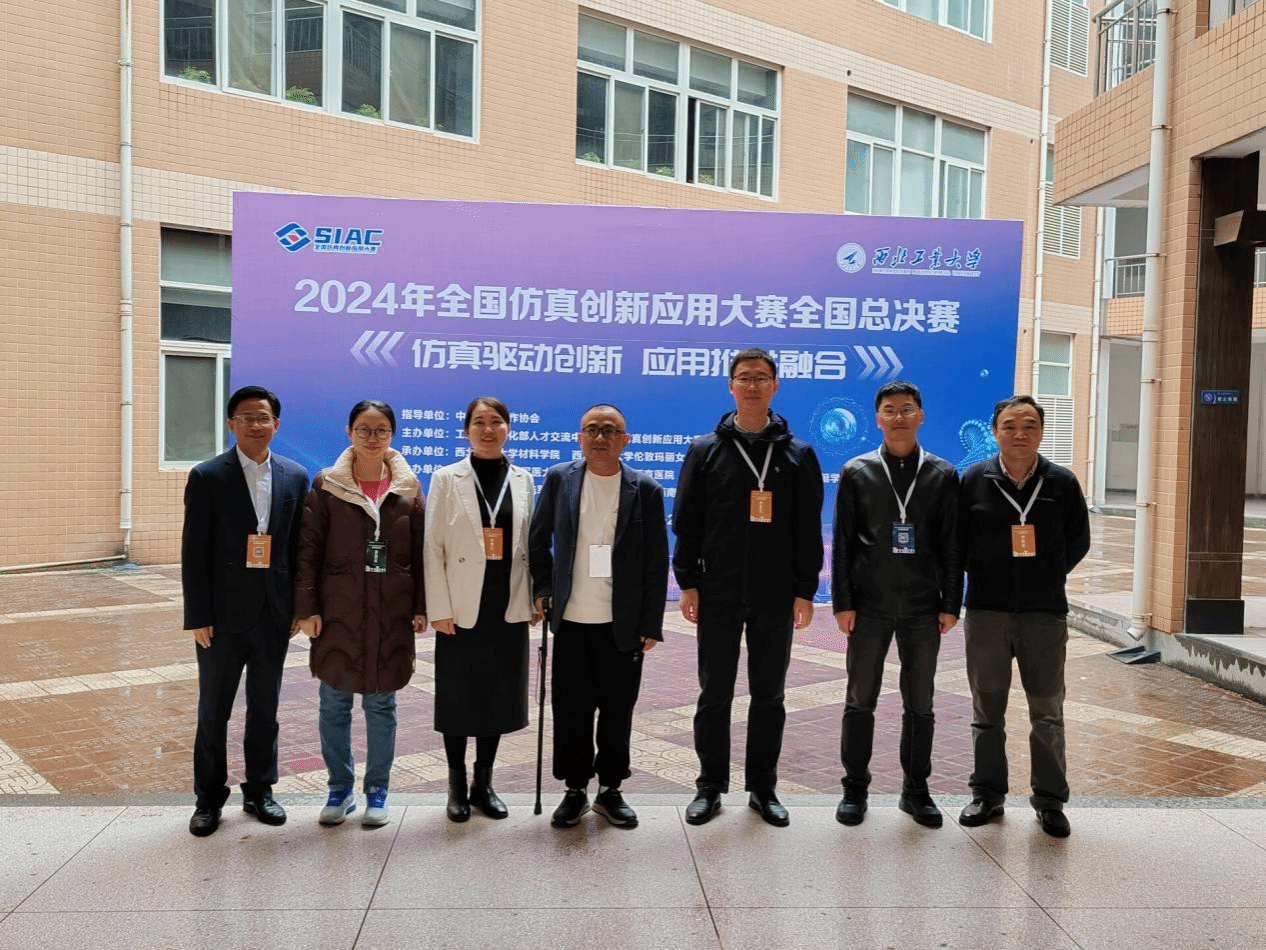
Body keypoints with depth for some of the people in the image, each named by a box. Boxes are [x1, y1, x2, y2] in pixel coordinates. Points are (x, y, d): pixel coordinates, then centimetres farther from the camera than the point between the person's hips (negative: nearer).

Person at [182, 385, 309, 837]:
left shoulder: (295, 477, 3)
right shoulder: (207, 477, -6)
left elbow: (299, 546, 6)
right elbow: (193, 552, -7)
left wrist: (298, 606, 3)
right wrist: (198, 617, -10)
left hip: (273, 614, 3)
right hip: (223, 615, -2)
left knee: (265, 708, 13)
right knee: (213, 710, 10)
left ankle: (259, 791, 28)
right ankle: (209, 797, 25)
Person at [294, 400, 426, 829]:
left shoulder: (408, 488, 3)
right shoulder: (326, 486, -1)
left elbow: (421, 551, 4)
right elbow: (309, 549, -2)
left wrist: (422, 607, -1)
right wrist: (307, 607, -7)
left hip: (391, 614, 1)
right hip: (338, 612, 0)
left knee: (381, 704, 8)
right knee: (334, 703, 7)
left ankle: (377, 792, 22)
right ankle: (340, 790, 24)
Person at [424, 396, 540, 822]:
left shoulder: (522, 480, 7)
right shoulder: (447, 479, -1)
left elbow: (529, 544, 9)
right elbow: (433, 547, -4)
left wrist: (533, 599, 3)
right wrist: (439, 609, -10)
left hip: (508, 609, 3)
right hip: (462, 609, -2)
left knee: (498, 698, 10)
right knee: (458, 699, 5)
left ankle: (483, 784, 25)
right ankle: (457, 786, 22)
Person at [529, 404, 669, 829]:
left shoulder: (646, 490, -2)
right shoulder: (559, 479, 2)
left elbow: (656, 563, -1)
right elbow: (538, 541, 11)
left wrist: (651, 625, -3)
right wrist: (543, 589, 4)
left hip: (623, 625, -1)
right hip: (571, 620, 1)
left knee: (617, 711, 9)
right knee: (570, 710, 8)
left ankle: (610, 790, 25)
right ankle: (575, 790, 24)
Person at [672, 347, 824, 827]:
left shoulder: (798, 454, 5)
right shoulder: (705, 450, 3)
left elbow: (808, 530, 3)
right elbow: (686, 522, 2)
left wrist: (805, 590, -1)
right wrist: (688, 582, -4)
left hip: (776, 598, 1)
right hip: (718, 597, -1)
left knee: (769, 695, 10)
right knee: (714, 693, 7)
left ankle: (763, 787, 23)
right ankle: (710, 786, 20)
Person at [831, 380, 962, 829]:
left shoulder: (942, 475, 4)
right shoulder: (857, 472, 2)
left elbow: (952, 546, 4)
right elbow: (842, 543, 0)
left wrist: (951, 604, -1)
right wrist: (842, 603, -5)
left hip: (923, 609, 1)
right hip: (869, 607, -1)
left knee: (920, 704, 9)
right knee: (860, 702, 6)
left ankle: (916, 790, 22)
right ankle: (855, 788, 19)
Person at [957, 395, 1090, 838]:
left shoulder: (1062, 482, -1)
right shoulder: (974, 480, -2)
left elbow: (1078, 541, 10)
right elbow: (955, 540, 5)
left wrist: (1047, 577, 6)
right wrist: (984, 578, 5)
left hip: (1045, 613, 0)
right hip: (987, 612, 0)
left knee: (1048, 713, 7)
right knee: (988, 711, 11)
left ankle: (1050, 800, 20)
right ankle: (988, 793, 24)